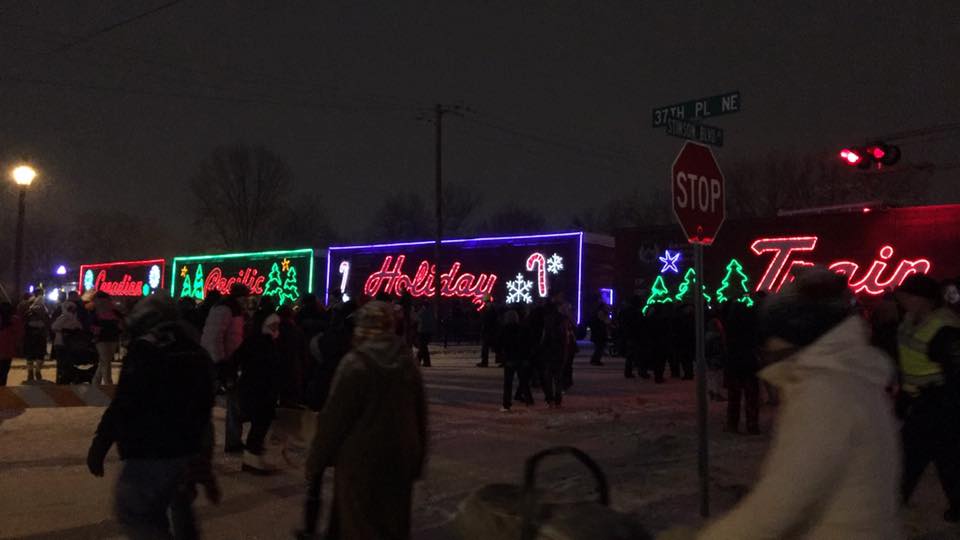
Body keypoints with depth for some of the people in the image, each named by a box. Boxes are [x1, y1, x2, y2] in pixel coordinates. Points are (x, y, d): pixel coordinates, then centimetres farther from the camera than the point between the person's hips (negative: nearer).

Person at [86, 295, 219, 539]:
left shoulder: (146, 347, -11)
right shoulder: (195, 350, 12)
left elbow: (123, 404, -18)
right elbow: (204, 404, 20)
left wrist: (99, 445, -13)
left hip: (153, 450, -8)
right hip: (188, 448, 8)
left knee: (130, 510, -3)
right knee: (180, 509, 22)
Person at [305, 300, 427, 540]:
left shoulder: (355, 364, -15)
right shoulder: (408, 363, 3)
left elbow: (333, 418, -13)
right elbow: (420, 415, 9)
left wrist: (315, 462, -2)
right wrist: (417, 461, 18)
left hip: (360, 459, -5)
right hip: (400, 459, 6)